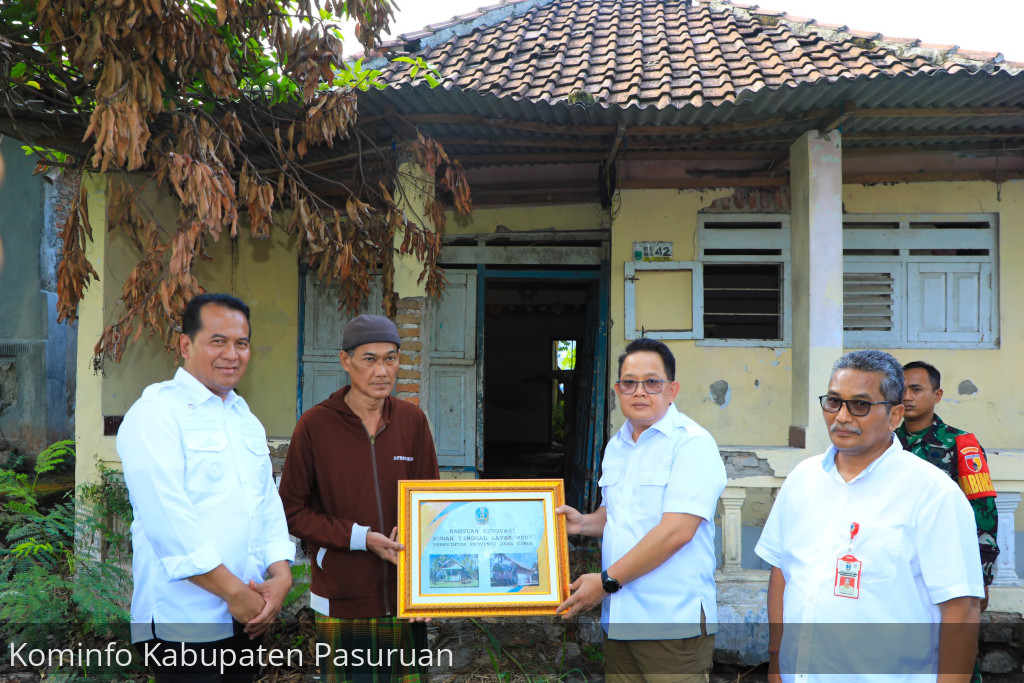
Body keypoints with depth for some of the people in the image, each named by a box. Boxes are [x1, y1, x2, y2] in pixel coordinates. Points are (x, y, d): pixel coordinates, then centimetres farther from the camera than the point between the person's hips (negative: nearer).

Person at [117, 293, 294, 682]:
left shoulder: (247, 420, 15)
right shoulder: (156, 413, -9)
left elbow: (269, 502, 11)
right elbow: (168, 518, -18)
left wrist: (281, 576, -5)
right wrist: (234, 591, -15)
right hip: (183, 625, -7)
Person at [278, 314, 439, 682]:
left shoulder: (412, 420, 1)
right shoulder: (315, 424, -8)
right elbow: (292, 510, -5)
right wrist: (360, 538, -15)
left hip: (406, 595, 3)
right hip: (342, 601, -3)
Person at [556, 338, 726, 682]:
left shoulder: (692, 443, -12)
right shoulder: (615, 446, 14)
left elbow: (676, 530, -20)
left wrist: (607, 580, -17)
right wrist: (584, 522, 4)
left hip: (673, 624, -7)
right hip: (618, 619, 7)